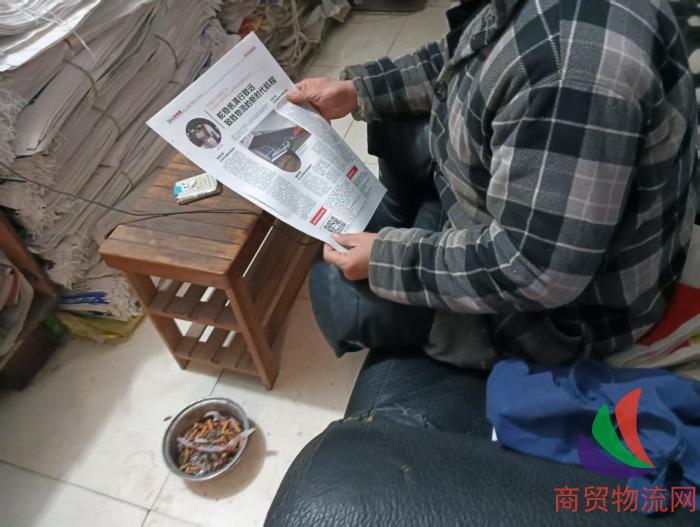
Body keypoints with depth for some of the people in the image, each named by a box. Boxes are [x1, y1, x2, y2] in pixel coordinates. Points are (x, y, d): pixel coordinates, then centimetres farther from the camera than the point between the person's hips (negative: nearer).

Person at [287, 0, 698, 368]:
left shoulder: (573, 59, -39)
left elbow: (536, 271, -33)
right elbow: (462, 60, 9)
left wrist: (389, 261, -22)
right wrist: (357, 90, 6)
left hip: (555, 294, -8)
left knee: (336, 291, -6)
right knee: (395, 121, 13)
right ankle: (407, 233, 35)